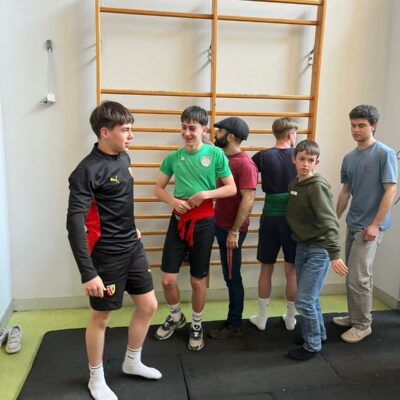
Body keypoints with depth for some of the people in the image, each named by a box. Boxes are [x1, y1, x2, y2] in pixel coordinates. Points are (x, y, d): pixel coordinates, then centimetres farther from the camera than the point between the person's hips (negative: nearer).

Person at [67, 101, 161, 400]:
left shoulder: (123, 157, 4)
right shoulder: (88, 170, -20)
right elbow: (74, 223, -25)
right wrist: (88, 272, -29)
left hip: (133, 248, 8)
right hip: (106, 256, -8)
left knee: (148, 306, 15)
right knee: (101, 318, 9)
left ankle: (132, 362, 37)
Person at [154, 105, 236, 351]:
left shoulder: (216, 154, -6)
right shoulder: (174, 157, 2)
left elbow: (232, 189, -3)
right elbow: (158, 188, 9)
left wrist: (206, 194, -19)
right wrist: (172, 200, -12)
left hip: (204, 222, -2)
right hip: (178, 220, 3)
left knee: (198, 281, 9)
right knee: (168, 279, 3)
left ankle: (197, 325, 33)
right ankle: (176, 317, 33)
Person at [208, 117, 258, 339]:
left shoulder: (245, 164, -17)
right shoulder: (225, 159, 10)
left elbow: (248, 200, -21)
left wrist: (235, 231, -20)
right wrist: (224, 227, 12)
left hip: (232, 229, -8)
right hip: (221, 225, 8)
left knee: (233, 277, 3)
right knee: (230, 276, 16)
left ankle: (235, 325, 18)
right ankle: (233, 319, 29)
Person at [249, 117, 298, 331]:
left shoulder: (264, 156, -6)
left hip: (271, 217, -1)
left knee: (266, 269, 11)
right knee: (292, 271, 11)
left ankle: (262, 318, 21)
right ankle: (290, 318, 24)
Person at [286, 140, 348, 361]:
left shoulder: (318, 186, -18)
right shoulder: (294, 184, 6)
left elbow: (329, 222, -26)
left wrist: (334, 254, -32)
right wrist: (297, 240, 6)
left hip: (318, 249, -7)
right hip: (301, 246, 8)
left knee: (304, 299, -4)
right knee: (308, 297, 18)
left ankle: (312, 345, 15)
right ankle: (318, 333, 37)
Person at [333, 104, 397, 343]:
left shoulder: (385, 154, -11)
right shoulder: (349, 158, 9)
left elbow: (390, 191, -13)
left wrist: (375, 225, -17)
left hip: (370, 226, -7)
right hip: (353, 224, 7)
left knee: (358, 278, -5)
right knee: (357, 275, 16)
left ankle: (363, 325, 11)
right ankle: (355, 316, 30)